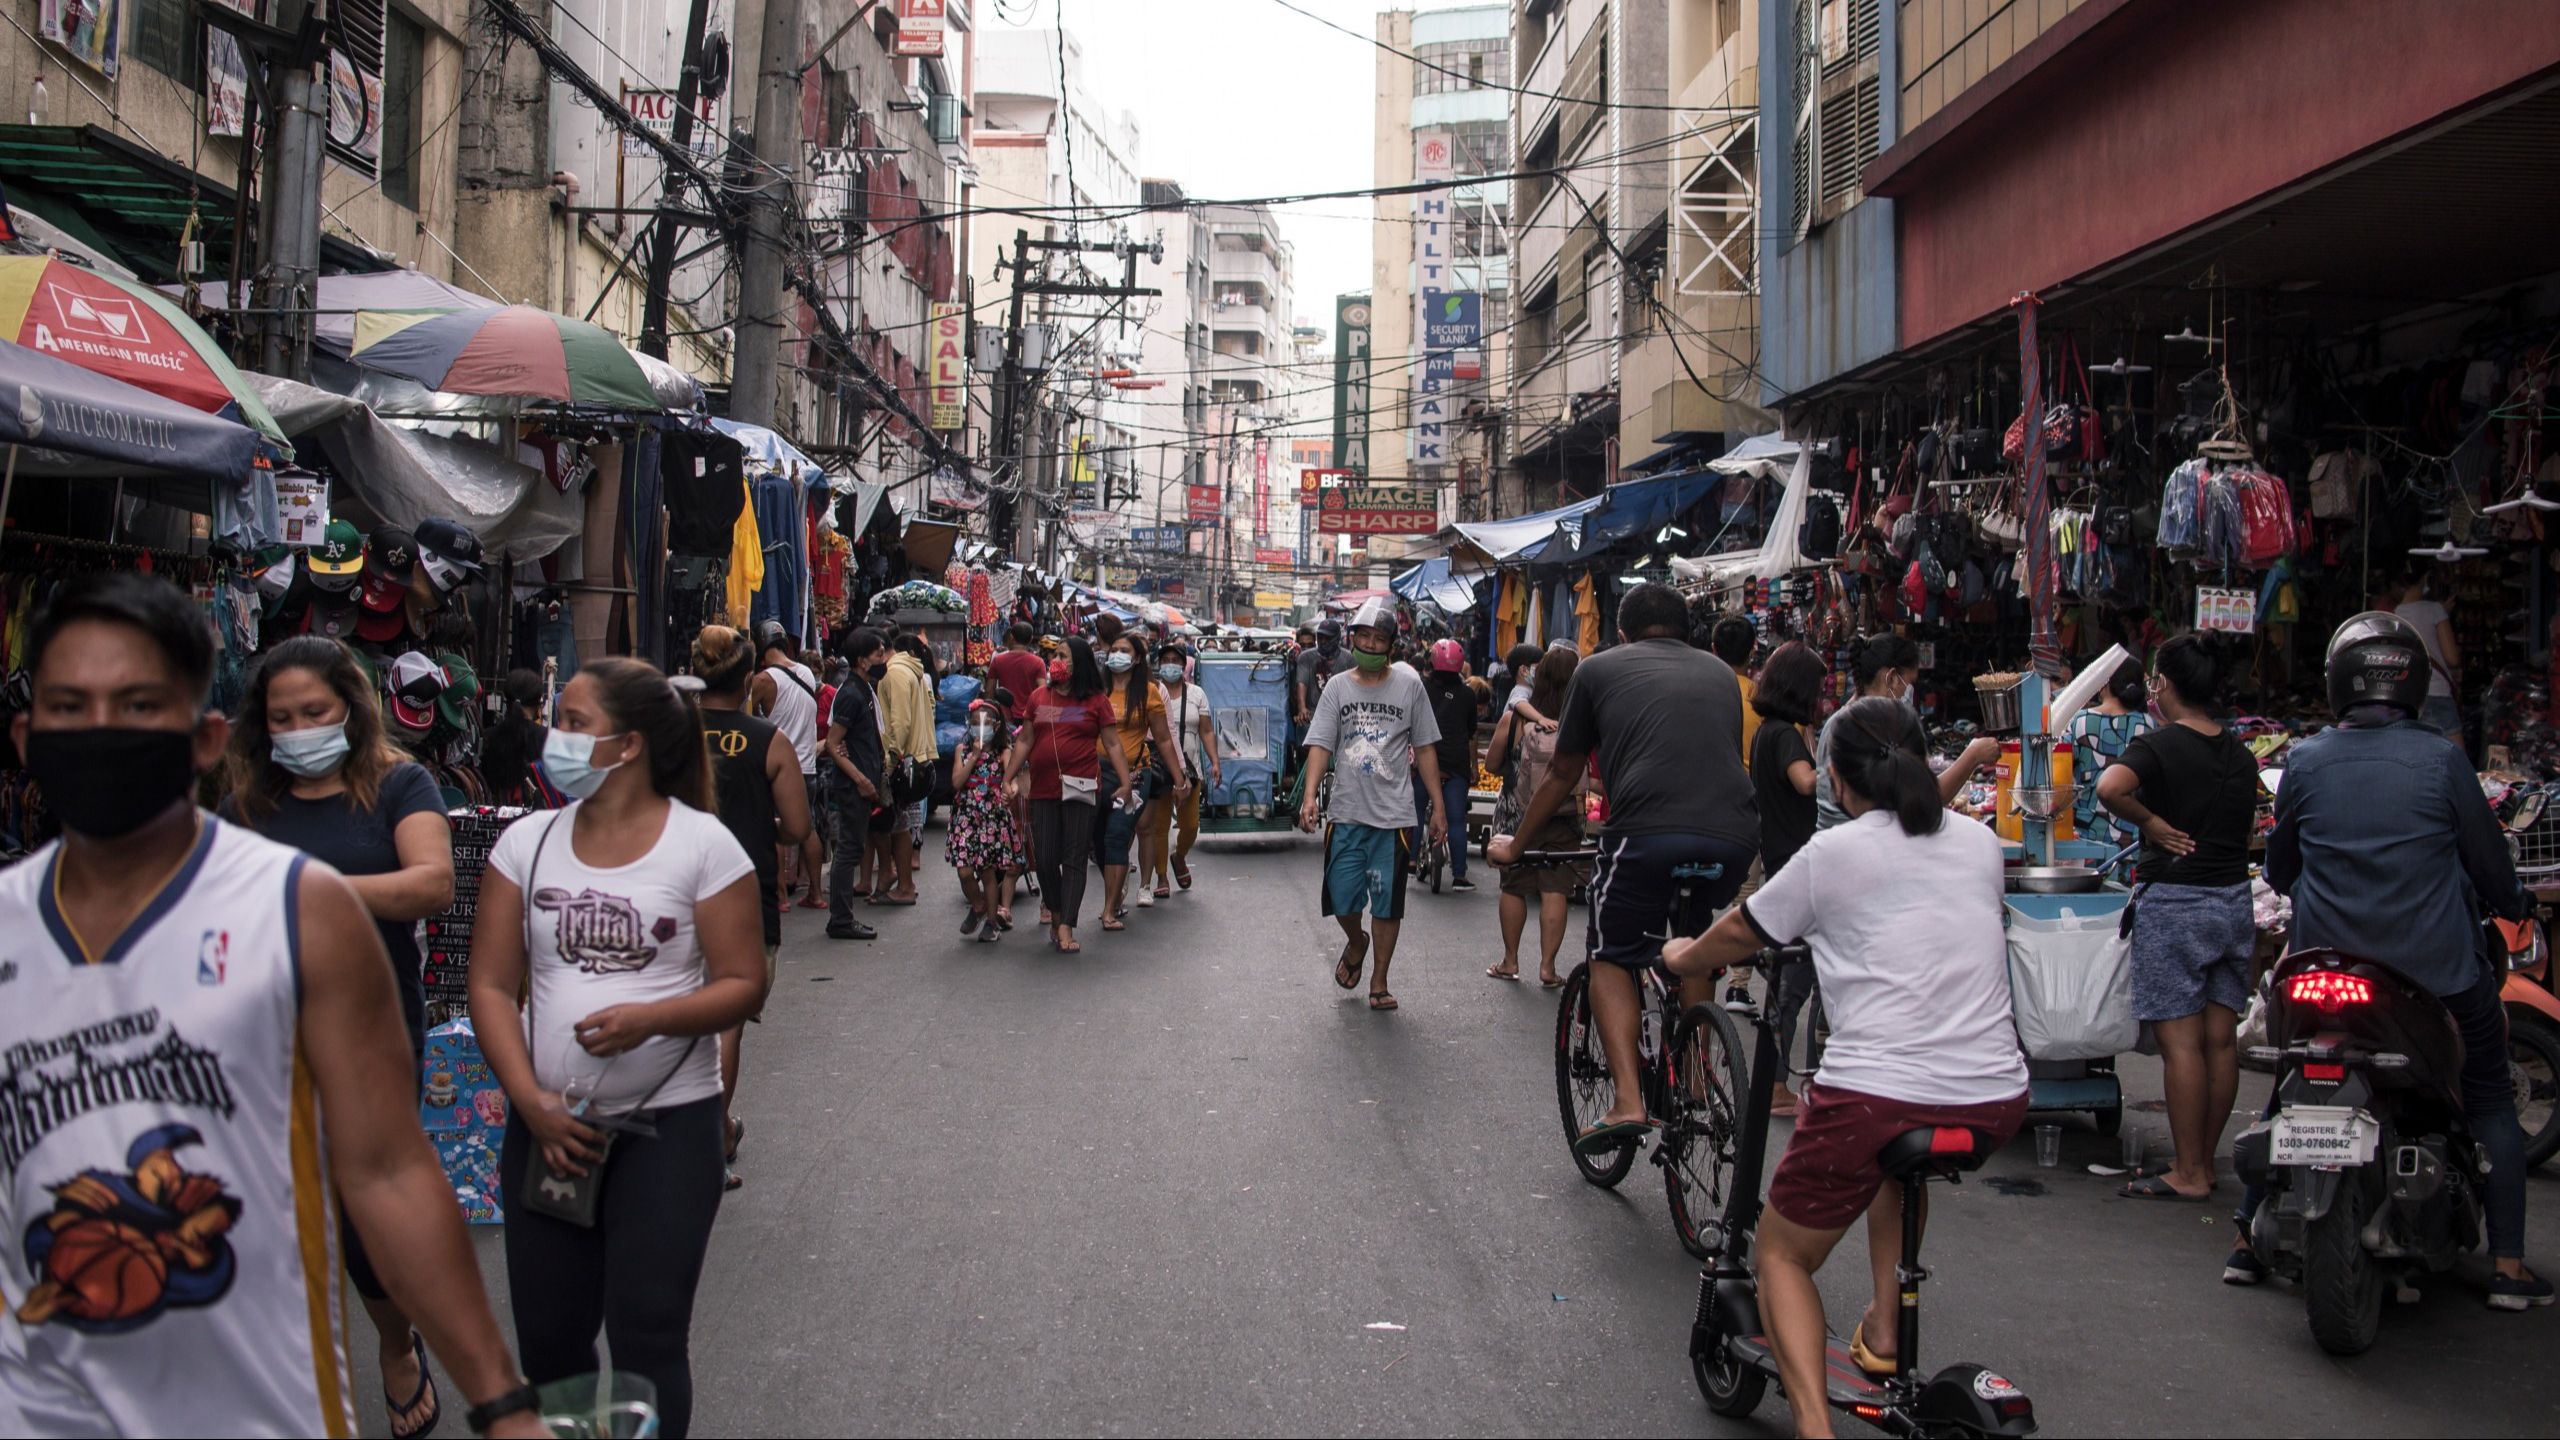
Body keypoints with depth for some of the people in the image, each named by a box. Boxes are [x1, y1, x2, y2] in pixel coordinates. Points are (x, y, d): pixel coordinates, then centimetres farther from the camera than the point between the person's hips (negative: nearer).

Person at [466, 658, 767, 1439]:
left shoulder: (702, 844, -7)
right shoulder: (527, 841, 3)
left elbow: (744, 984, -6)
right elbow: (491, 986, 2)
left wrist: (651, 1017, -23)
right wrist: (530, 1099, -10)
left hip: (669, 1122, -3)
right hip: (547, 1125, 4)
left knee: (646, 1338, 1)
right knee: (548, 1336, 10)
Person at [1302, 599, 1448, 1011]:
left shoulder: (1408, 684, 2)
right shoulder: (1338, 687, 5)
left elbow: (1424, 748, 5)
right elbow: (1320, 745, -1)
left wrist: (1438, 806, 3)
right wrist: (1310, 795, -16)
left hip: (1393, 814, -1)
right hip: (1347, 812, 1)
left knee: (1387, 903, 3)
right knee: (1342, 899, 3)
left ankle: (1379, 981, 17)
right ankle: (1356, 943, 36)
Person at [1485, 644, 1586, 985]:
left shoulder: (1512, 719, -10)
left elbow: (1491, 764, 1)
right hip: (1562, 821, -1)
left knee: (1513, 888, 13)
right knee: (1555, 892, 4)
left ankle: (1510, 961, 20)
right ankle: (1547, 966, 4)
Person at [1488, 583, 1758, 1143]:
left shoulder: (1600, 668, 19)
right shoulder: (1720, 672, 28)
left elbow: (1562, 775, 25)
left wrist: (1515, 844, 40)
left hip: (1648, 830, -3)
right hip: (1735, 834, 4)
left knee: (1612, 959, 15)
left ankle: (1628, 1100, 1)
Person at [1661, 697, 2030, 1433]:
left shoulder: (1834, 853, -1)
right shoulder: (1980, 842, 11)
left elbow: (1732, 941, 12)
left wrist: (1680, 956, 34)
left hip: (1871, 1099, -5)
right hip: (1996, 1103, 5)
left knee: (1782, 1256, 17)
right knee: (1899, 1156, 40)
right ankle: (1884, 1333, 31)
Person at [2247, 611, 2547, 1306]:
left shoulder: (2304, 761, -3)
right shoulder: (2440, 761, -11)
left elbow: (2279, 866, 9)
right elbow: (2490, 863, -1)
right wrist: (2510, 905, 21)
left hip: (2324, 964, 2)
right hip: (2438, 969, -2)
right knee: (2490, 1099, 14)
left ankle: (2247, 1239, 17)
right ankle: (2507, 1264, 9)